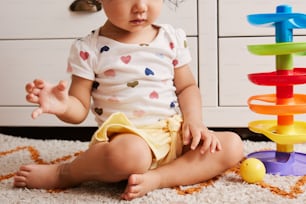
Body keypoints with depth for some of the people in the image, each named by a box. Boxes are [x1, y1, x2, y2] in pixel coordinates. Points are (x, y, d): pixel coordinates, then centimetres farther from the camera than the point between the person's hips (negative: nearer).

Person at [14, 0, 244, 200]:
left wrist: (194, 120, -8)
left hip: (174, 134, 5)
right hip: (125, 136, -5)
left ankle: (155, 178, -22)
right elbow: (80, 108, -3)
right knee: (129, 153, -39)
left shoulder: (173, 39, 4)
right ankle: (64, 174, -11)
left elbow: (187, 87, 11)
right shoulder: (88, 49, -4)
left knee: (232, 144, -12)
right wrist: (62, 106, -27)